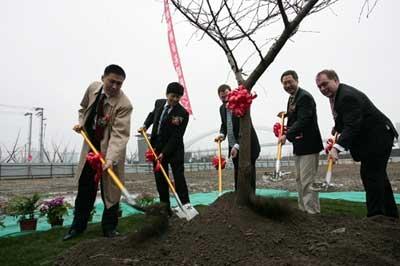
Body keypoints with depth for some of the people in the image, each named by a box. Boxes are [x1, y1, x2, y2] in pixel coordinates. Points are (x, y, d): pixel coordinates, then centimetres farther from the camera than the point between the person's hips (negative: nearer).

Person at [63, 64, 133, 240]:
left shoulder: (124, 104, -27)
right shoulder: (93, 88, -8)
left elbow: (119, 134, -33)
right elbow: (84, 108, 13)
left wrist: (110, 159, -44)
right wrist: (81, 123, -3)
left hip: (110, 147, -5)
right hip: (90, 144, 5)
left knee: (109, 188, 1)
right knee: (85, 185, 14)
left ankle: (109, 227, 20)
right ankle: (78, 225, 31)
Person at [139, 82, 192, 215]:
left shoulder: (183, 113, -16)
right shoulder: (159, 103, 2)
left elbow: (176, 137, -18)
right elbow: (152, 114, 25)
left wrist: (164, 153, -21)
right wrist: (145, 125, 8)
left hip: (174, 149, -5)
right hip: (157, 147, 5)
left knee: (179, 177, -4)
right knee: (160, 178, 8)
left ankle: (185, 204, 5)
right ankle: (165, 208, 18)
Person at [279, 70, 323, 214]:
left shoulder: (305, 97, -17)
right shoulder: (292, 98, 12)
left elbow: (303, 121, -27)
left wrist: (287, 135, -33)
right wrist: (286, 115, 1)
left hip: (309, 145, -10)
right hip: (299, 145, 10)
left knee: (307, 181, -7)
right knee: (300, 180, 18)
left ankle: (313, 212, 4)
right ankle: (303, 209, 31)